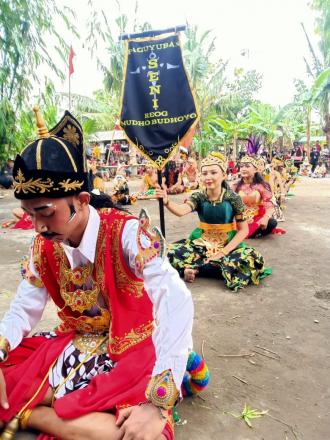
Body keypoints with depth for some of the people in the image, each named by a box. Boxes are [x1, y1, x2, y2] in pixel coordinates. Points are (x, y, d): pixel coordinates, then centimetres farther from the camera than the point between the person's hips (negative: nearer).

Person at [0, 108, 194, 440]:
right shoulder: (43, 245, -4)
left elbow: (177, 301, -34)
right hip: (75, 343, 4)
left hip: (131, 344, -3)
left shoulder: (125, 232, -24)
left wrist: (158, 403, -38)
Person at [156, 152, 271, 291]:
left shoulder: (233, 198, -10)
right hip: (201, 244, 1)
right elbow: (181, 211, -27)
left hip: (228, 245, 0)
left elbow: (243, 230, -9)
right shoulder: (198, 197, -7)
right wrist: (167, 202, -49)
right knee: (170, 252, -21)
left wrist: (224, 252, -18)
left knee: (253, 259, -31)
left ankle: (195, 269, -21)